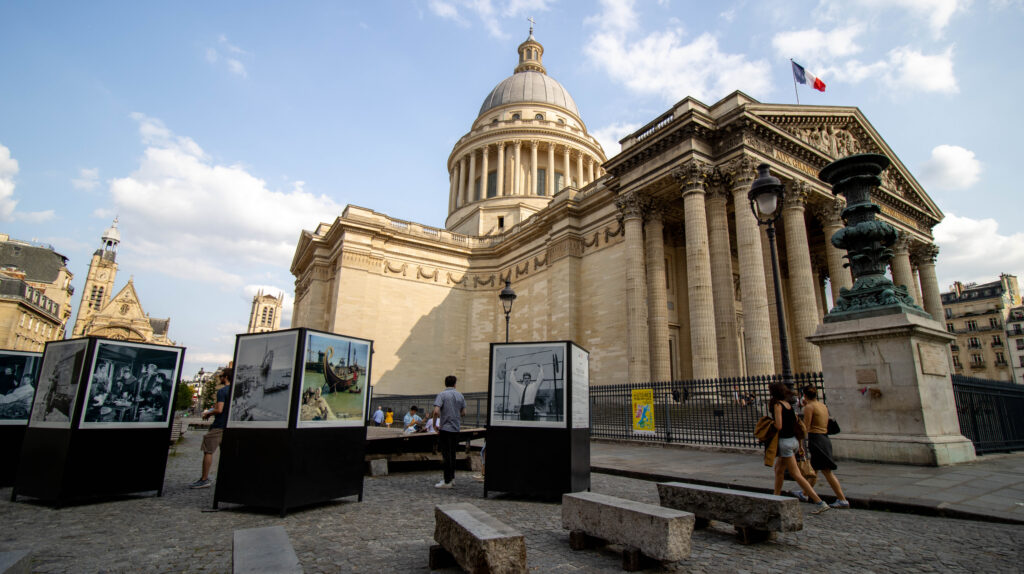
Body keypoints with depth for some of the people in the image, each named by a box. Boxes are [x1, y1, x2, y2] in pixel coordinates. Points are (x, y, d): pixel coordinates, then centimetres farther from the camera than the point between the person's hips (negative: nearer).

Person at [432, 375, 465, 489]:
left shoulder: (442, 395, -9)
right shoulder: (460, 396, 6)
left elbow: (436, 411, -20)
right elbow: (463, 413, 10)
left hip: (445, 428, -5)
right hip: (456, 428, 6)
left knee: (446, 454, -1)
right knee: (452, 453, 17)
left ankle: (447, 481, 2)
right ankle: (452, 478, 24)